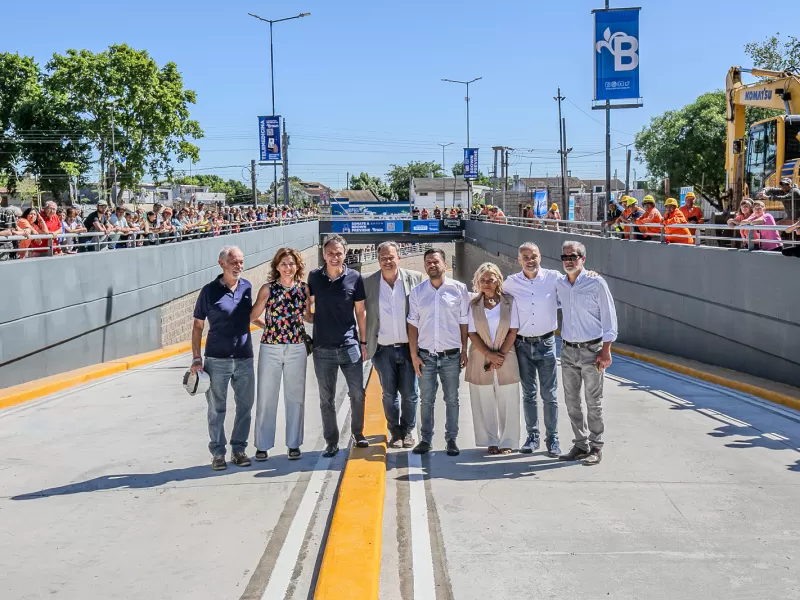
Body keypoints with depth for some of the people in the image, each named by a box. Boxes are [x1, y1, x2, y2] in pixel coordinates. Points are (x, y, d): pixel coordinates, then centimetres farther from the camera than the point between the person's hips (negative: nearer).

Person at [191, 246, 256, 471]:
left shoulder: (247, 287, 5)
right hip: (217, 359, -3)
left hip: (244, 358, 4)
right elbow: (198, 326, -1)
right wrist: (197, 358, -5)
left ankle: (239, 449, 21)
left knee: (245, 406, 8)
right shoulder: (209, 291, -5)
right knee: (217, 408, 3)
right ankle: (218, 453, 13)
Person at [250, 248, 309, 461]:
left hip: (296, 349, 2)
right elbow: (252, 316, -1)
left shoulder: (304, 289, 3)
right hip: (270, 349, -2)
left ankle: (294, 444, 20)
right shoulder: (268, 289, -3)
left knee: (295, 397, 8)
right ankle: (262, 445, 14)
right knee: (266, 398, 3)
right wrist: (271, 326, 2)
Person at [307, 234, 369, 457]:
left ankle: (358, 433, 25)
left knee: (357, 393, 4)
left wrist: (363, 342, 3)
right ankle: (332, 443, 18)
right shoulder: (314, 277, 1)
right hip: (322, 348, 1)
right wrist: (308, 316, -3)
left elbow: (360, 311, 3)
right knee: (326, 399, 7)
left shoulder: (354, 278, -3)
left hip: (349, 346, -1)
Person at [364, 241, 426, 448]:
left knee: (410, 394, 5)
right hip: (383, 349, 0)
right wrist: (364, 345, -1)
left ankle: (407, 431, 23)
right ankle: (394, 432, 23)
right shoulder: (368, 283, -1)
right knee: (389, 394, 8)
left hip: (408, 347, 0)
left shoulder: (415, 278, -1)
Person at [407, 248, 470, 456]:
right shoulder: (417, 292, 4)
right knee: (426, 400, 7)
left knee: (452, 399, 7)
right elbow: (413, 324, 5)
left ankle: (451, 439, 16)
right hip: (426, 355, 1)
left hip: (451, 355, -1)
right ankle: (425, 439, 15)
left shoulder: (459, 289, 0)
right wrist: (414, 355, 0)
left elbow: (464, 322, 3)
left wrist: (464, 351, 0)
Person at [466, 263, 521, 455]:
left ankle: (507, 442, 12)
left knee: (507, 402, 2)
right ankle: (491, 441, 15)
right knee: (484, 403, 5)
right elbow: (472, 333, -2)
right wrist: (490, 355, -12)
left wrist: (500, 356, -10)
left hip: (506, 358, -1)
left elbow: (513, 331, -2)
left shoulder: (509, 301, 1)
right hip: (480, 359, 1)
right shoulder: (473, 304, 3)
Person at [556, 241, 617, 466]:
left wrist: (605, 351, -12)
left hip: (591, 349, -5)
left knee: (593, 402, 1)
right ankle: (581, 445, 20)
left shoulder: (596, 284, -8)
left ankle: (596, 448, 10)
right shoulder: (560, 285, 7)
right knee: (571, 401, 9)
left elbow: (609, 318, -7)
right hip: (568, 350, 5)